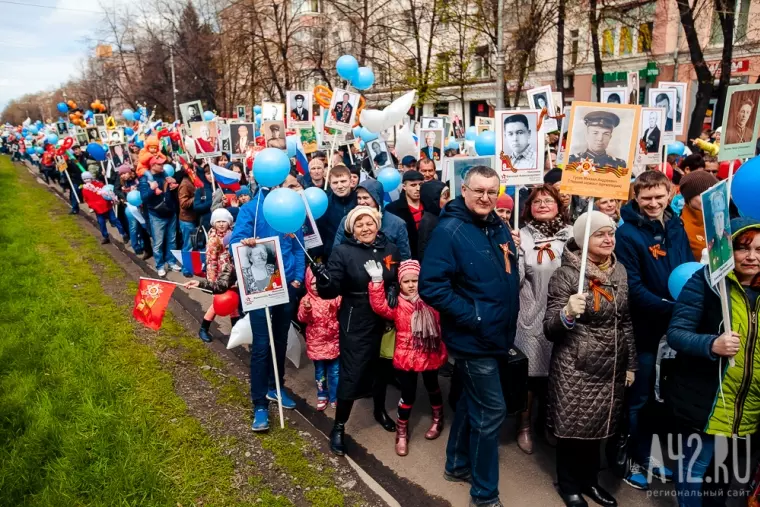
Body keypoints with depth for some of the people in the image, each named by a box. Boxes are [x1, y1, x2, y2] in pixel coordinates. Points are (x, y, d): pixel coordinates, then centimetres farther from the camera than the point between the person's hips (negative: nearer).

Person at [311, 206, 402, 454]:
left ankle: (380, 410, 45)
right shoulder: (342, 252, -9)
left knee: (381, 366, 19)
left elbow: (400, 278, 12)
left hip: (385, 319, 4)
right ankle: (339, 427, 17)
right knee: (351, 373, -2)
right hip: (355, 322, -4)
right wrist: (323, 279, -36)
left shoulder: (390, 249, 1)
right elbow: (331, 290, -14)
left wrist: (394, 290, -10)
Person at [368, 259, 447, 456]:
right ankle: (401, 432, 21)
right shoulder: (398, 304, -10)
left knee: (432, 388, 22)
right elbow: (379, 307, -27)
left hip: (430, 354, 3)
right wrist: (377, 281, -34)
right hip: (406, 356, -3)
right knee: (408, 394, 3)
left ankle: (438, 419, 46)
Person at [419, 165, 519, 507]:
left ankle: (458, 464, 41)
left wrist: (508, 321, 10)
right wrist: (472, 316, -23)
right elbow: (430, 285, -23)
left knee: (473, 401, 21)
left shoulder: (500, 228, 7)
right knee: (491, 411, 0)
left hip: (498, 336, 8)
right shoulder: (449, 231, -18)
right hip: (472, 338, -8)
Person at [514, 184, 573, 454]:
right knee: (530, 370, 6)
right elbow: (515, 280, -10)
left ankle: (546, 420, 37)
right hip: (531, 315, -2)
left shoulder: (572, 235, 2)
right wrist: (510, 252, -23)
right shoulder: (523, 236, -4)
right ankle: (525, 425, 27)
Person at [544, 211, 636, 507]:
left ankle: (589, 480, 38)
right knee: (573, 427, 7)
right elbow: (549, 329, -15)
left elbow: (626, 322, 14)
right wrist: (567, 313, -36)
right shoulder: (566, 274, -14)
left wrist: (630, 364, 14)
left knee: (598, 427, 16)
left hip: (611, 367, 5)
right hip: (575, 369, -5)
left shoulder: (619, 271, 4)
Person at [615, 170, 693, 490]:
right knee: (638, 398, 8)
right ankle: (631, 460, 25)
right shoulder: (627, 233, -14)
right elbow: (632, 287, -19)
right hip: (645, 329, -6)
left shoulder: (676, 227, 6)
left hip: (676, 328, 6)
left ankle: (645, 454, 36)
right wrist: (670, 308, -25)